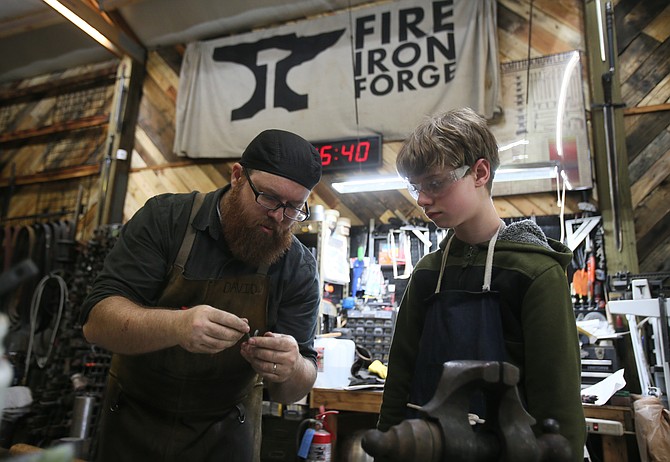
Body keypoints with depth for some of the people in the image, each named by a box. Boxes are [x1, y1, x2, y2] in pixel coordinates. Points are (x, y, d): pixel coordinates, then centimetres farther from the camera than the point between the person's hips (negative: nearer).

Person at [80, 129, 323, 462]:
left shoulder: (299, 269, -14)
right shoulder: (164, 219, -17)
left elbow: (295, 388, -12)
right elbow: (97, 322, -23)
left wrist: (290, 370, -36)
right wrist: (177, 326, -42)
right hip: (135, 421, 0)